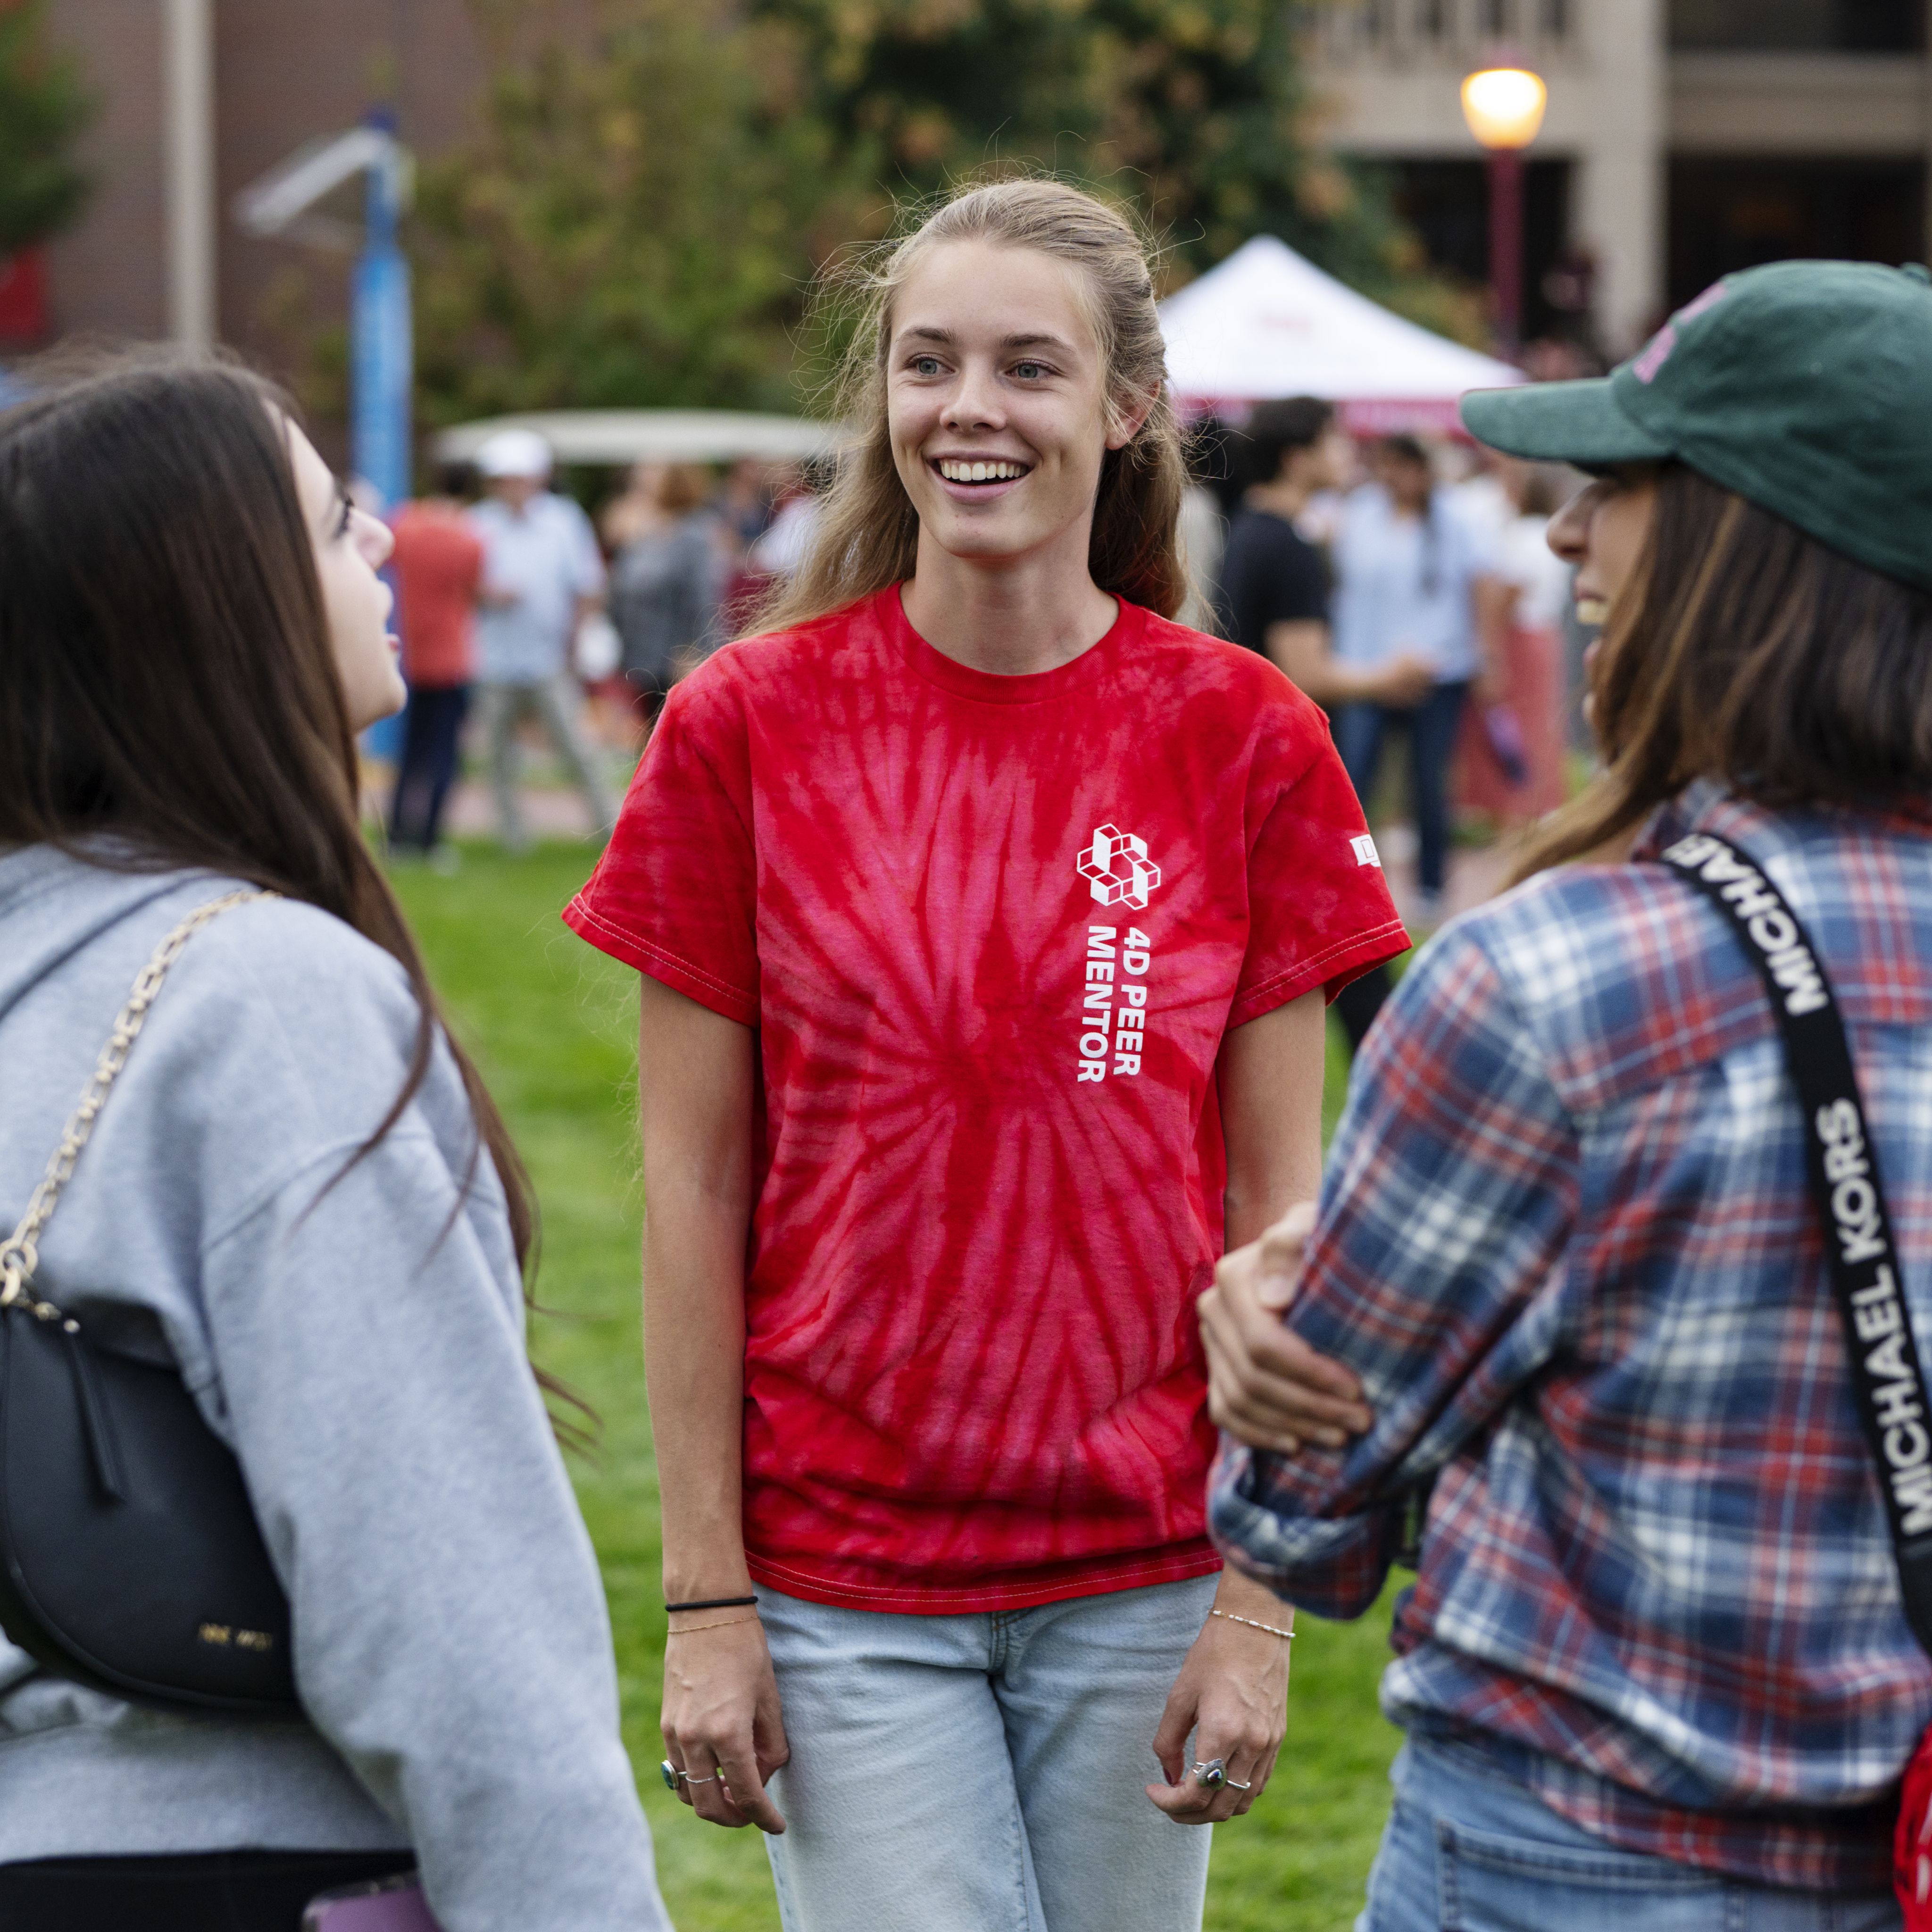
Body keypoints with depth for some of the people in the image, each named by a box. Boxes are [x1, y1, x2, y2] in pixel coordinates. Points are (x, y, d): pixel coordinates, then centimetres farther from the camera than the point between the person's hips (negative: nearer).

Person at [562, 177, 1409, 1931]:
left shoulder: (1243, 738, -1)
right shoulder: (748, 726, -3)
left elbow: (1274, 1199, 0)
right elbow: (693, 1192, -1)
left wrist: (1258, 1601, -4)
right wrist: (704, 1595, -5)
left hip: (1143, 1566, 1)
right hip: (842, 1569, -1)